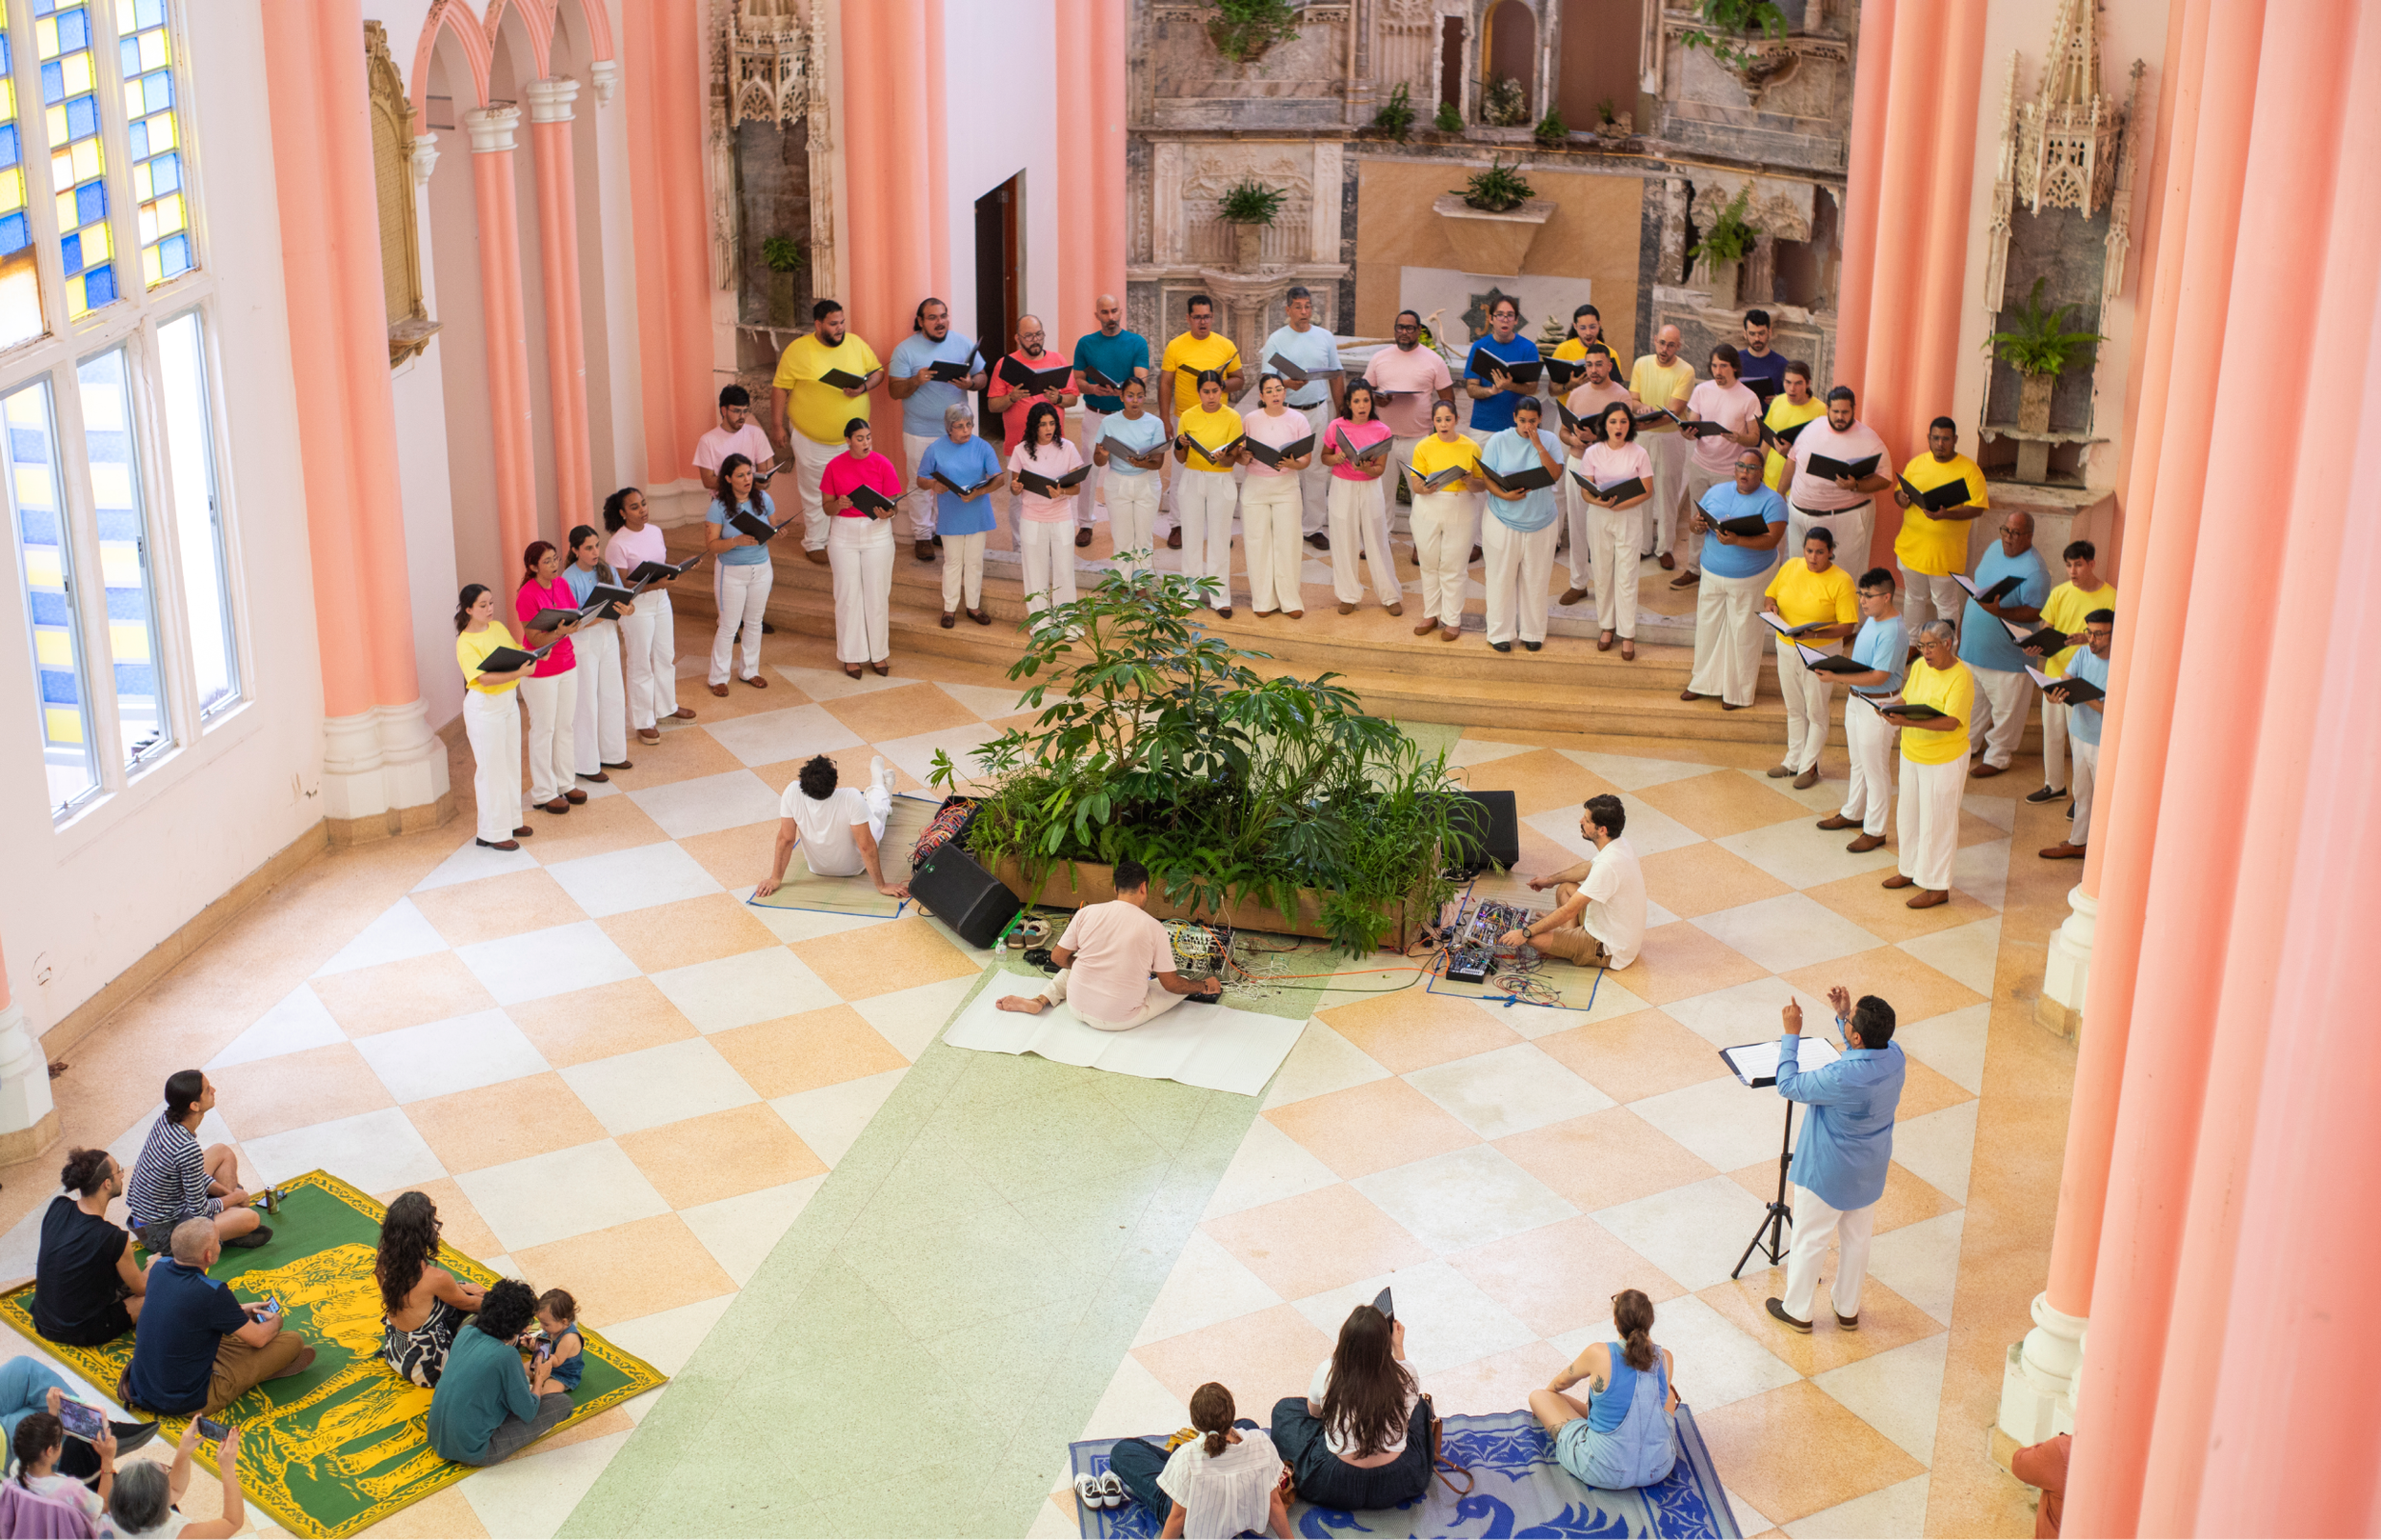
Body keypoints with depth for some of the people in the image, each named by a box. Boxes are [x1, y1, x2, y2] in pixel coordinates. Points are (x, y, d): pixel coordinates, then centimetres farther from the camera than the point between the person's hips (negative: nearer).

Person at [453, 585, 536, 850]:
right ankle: (493, 833, 9)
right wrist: (518, 673, -41)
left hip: (508, 701, 8)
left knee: (511, 764, 17)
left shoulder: (498, 627, 4)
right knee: (491, 769, 0)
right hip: (484, 707, -8)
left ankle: (510, 820, 31)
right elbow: (485, 678, -29)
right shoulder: (466, 643, -19)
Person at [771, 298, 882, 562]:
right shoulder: (797, 350, -11)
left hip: (853, 438, 3)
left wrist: (864, 387, -15)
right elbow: (780, 388, -7)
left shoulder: (856, 344, 0)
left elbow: (877, 371, 7)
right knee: (815, 495, 9)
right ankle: (815, 543, 23)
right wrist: (779, 425, -9)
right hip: (811, 439, -3)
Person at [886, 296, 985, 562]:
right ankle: (922, 536, 16)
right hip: (920, 433, -2)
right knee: (921, 485, 4)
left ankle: (944, 530, 25)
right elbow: (894, 390, -7)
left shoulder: (964, 343, 2)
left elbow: (982, 377, 4)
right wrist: (916, 381, -27)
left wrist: (969, 383, -19)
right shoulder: (906, 349, -6)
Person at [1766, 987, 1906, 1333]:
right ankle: (1848, 1310, 41)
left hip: (1829, 1174, -7)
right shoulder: (1894, 1058, -17)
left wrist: (1791, 1034, -18)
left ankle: (1797, 1311, 32)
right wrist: (1843, 1013, -5)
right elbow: (1864, 1051, 7)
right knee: (1856, 1239, 24)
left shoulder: (1841, 1078, -38)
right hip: (1870, 1172, 7)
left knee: (1809, 1240, 15)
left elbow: (1788, 1085, -22)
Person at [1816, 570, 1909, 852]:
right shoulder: (1872, 619, 3)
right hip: (1857, 699, 10)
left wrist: (1838, 676, -34)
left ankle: (1875, 830, 14)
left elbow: (1879, 677, -30)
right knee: (1858, 761, 24)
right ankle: (1853, 813, 40)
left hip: (1879, 707, -10)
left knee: (1875, 769, 2)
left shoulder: (1893, 633, -27)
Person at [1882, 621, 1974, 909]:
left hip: (1943, 760, -7)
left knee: (1936, 822, 1)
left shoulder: (1961, 677, -21)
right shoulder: (1919, 666, 2)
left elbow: (1951, 722, -29)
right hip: (1911, 754, 8)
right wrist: (1892, 707, -11)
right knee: (1909, 816, 19)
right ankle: (1912, 870, 37)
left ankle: (1937, 887, 12)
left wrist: (1907, 721, -39)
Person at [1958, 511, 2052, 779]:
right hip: (1974, 645, 8)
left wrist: (1999, 611, -37)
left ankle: (1998, 757, 25)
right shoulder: (1995, 548, 2)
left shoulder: (2034, 571, -24)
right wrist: (1964, 618, 17)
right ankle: (1969, 744, 42)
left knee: (2005, 707, 9)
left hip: (2008, 654, -8)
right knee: (1972, 698, 23)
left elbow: (2036, 613, -25)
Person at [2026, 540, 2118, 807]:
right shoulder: (2060, 593, 1)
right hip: (2054, 673, 4)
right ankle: (2054, 785, 35)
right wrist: (2036, 646, -18)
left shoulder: (2111, 598, -11)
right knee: (2052, 733, 17)